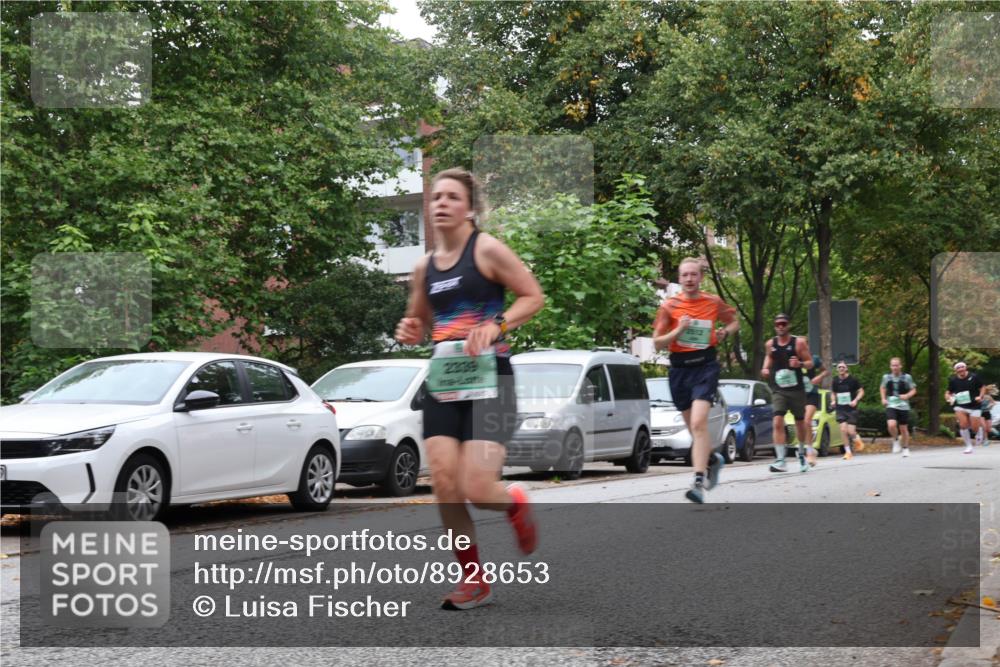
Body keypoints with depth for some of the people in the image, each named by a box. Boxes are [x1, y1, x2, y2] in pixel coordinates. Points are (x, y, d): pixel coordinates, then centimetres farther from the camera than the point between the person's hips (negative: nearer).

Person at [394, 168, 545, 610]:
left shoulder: (487, 250, -4)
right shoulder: (424, 266, 13)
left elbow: (533, 296, -4)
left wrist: (496, 325, -19)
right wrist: (409, 332, 2)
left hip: (488, 379, -5)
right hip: (442, 382, 5)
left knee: (477, 490, -13)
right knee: (444, 486, -6)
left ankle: (516, 506, 24)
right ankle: (473, 581, 10)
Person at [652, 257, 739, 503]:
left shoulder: (714, 303, 2)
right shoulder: (669, 306, 2)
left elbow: (734, 321, 20)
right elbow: (657, 343, 2)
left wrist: (725, 332, -2)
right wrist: (678, 330, -14)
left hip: (705, 367, -3)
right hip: (679, 369, 3)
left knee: (698, 423, -20)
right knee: (693, 427, 13)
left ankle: (699, 483, -23)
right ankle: (712, 459, 43)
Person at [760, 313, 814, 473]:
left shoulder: (799, 342, -3)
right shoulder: (770, 344, 5)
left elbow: (810, 363, -1)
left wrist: (800, 363, -22)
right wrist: (765, 369, 4)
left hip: (796, 389, -1)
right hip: (779, 389, 1)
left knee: (800, 423, 13)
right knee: (778, 422, -16)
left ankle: (801, 453, 38)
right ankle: (780, 461, -20)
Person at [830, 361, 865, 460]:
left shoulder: (852, 379, -4)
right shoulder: (835, 381, 6)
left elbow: (861, 391, 1)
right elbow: (833, 392, 21)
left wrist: (856, 400, -15)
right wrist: (834, 400, 1)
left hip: (851, 408, -3)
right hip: (840, 409, 3)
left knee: (851, 431, -10)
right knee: (843, 429, -12)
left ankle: (857, 440, 27)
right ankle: (848, 452, 0)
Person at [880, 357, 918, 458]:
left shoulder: (907, 377, -4)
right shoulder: (886, 377, 1)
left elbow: (913, 390, 5)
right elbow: (882, 387, 20)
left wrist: (907, 396, -15)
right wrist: (883, 398, 5)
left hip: (903, 406, 0)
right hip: (891, 405, 0)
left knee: (903, 428, 9)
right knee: (891, 425, -23)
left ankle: (905, 448, 30)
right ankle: (896, 441, 4)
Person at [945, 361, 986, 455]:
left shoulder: (974, 377, -8)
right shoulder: (953, 380, -2)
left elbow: (983, 388, 3)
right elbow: (948, 393, 8)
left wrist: (980, 396, -14)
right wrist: (949, 398, -14)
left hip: (974, 406, -1)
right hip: (960, 406, 1)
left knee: (974, 428, -2)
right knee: (963, 425, -17)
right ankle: (969, 446, 0)